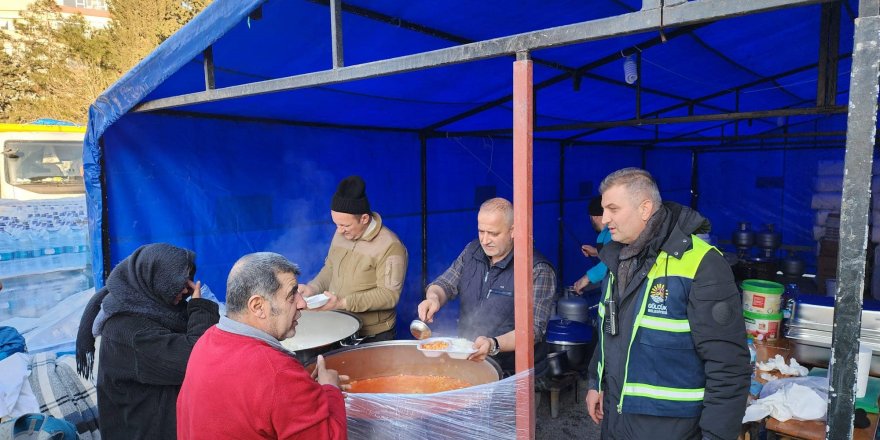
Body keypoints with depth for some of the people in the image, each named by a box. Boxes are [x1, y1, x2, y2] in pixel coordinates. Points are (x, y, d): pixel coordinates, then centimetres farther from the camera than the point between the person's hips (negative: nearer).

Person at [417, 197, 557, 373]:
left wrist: (494, 345, -35)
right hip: (466, 359, 5)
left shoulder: (538, 270, -13)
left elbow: (534, 329, -19)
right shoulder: (472, 251, 7)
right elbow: (445, 284, 12)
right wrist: (433, 298, -12)